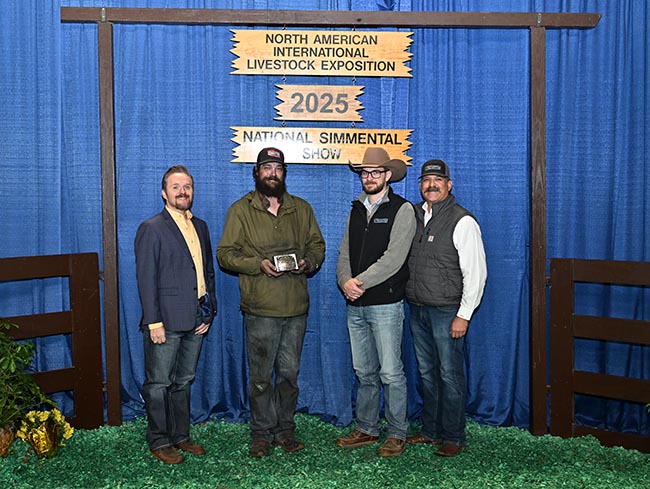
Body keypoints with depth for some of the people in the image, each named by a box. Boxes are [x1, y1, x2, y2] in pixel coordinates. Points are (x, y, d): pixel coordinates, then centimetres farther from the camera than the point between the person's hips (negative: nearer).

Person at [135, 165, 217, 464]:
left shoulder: (200, 227, 14)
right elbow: (146, 279, -10)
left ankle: (180, 436, 27)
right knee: (158, 384, 3)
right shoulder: (151, 228, -5)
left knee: (183, 382, 16)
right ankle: (159, 442, 15)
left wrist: (209, 313, 9)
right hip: (166, 321, -6)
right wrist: (154, 321, -15)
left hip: (195, 321, 6)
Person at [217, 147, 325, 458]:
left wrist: (308, 262, -6)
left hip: (296, 306, 3)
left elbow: (317, 244, 17)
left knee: (289, 373, 12)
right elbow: (225, 253, -1)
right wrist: (258, 264, -16)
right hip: (260, 308, -3)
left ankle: (285, 429, 25)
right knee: (260, 377, 3)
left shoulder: (301, 208, 12)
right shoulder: (241, 210, 2)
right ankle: (261, 434, 17)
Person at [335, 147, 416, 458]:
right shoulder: (356, 211, 16)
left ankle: (397, 434, 12)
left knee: (391, 373, 0)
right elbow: (344, 254, 10)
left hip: (385, 304, -6)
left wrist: (360, 283, -16)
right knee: (364, 372, 14)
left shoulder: (402, 210, -4)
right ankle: (366, 429, 25)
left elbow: (393, 258, -15)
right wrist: (345, 282, -10)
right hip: (355, 305, 6)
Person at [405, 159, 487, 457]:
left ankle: (453, 438, 12)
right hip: (417, 309, 6)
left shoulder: (462, 221, -9)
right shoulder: (414, 216, 11)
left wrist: (463, 316, -15)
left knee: (450, 375, 0)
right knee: (427, 373, 14)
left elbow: (475, 273, -12)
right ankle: (431, 431, 26)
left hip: (446, 311, -6)